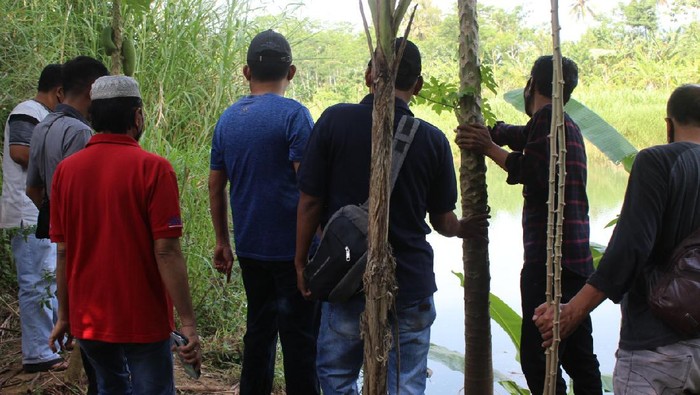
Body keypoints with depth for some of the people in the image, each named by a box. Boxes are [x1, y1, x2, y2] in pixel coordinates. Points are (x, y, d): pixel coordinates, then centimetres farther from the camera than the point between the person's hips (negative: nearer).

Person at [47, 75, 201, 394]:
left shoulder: (65, 170, 0)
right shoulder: (153, 169, -13)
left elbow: (63, 251, 2)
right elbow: (166, 251, -18)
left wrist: (64, 315, 12)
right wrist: (188, 322, -15)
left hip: (87, 319, 5)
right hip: (143, 319, -5)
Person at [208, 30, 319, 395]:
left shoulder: (227, 119, 8)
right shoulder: (293, 115, -11)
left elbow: (216, 186, 11)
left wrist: (222, 242, 18)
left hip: (249, 248, 6)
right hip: (291, 248, -6)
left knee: (259, 329, 17)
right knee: (299, 337, 2)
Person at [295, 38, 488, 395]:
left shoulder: (335, 120, -8)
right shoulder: (433, 140, -5)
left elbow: (310, 202, -7)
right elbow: (443, 221, 4)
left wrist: (301, 263, 6)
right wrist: (464, 228, 26)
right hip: (412, 284, 1)